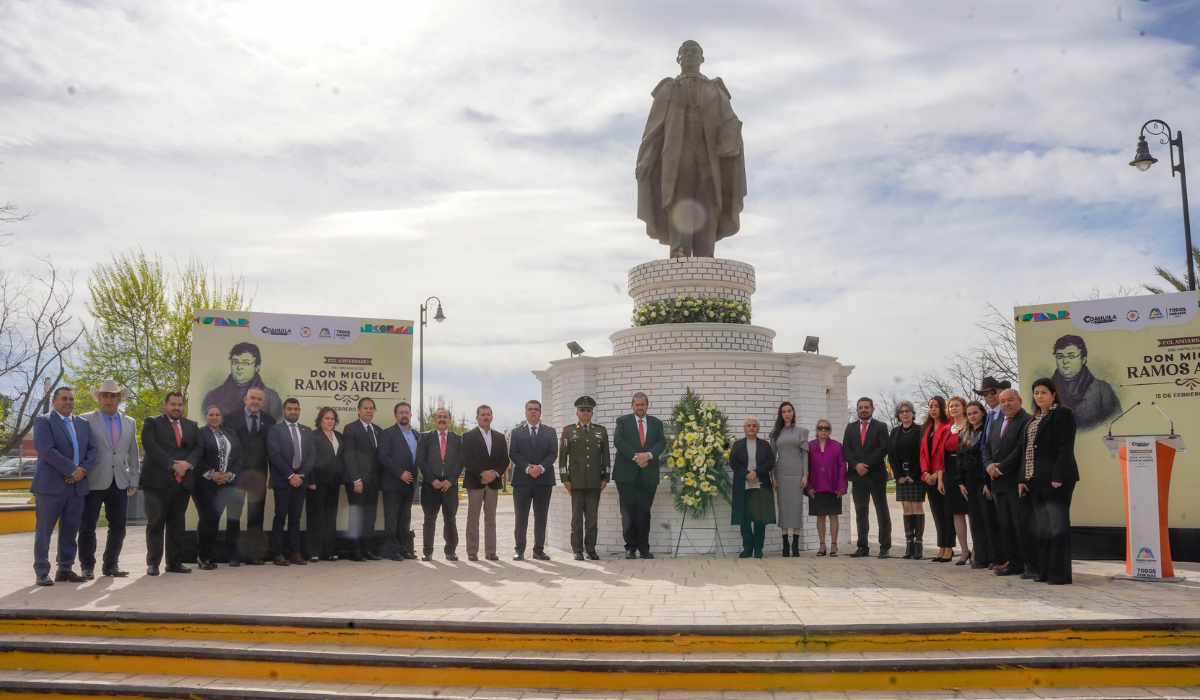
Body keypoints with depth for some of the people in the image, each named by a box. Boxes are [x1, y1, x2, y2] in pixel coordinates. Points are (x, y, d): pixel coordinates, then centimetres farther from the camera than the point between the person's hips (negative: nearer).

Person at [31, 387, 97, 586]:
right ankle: (42, 572, 5)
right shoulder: (43, 421, -1)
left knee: (70, 530, 8)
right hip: (50, 484, -5)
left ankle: (65, 569, 14)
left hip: (78, 485, 5)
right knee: (44, 530, 0)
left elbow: (92, 450, 10)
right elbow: (46, 450, -14)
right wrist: (72, 469, -16)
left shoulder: (83, 424, 17)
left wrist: (83, 470, -8)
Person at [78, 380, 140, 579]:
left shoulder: (130, 423, 14)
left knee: (118, 525, 5)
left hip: (120, 482, 4)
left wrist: (134, 480, 10)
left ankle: (111, 565, 15)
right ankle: (87, 566, 12)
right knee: (87, 525, 2)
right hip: (94, 481, -4)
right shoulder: (86, 420, 1)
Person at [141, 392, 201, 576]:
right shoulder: (152, 423, 5)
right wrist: (172, 465, -14)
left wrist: (187, 463, -10)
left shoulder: (192, 426, 18)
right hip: (158, 481, -4)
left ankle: (174, 562, 12)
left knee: (177, 524, 7)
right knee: (155, 524, 0)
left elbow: (198, 448, 9)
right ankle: (153, 563, 5)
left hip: (183, 481, 4)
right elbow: (151, 447, -8)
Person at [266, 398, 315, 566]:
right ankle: (278, 554, 3)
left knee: (295, 518, 6)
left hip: (300, 479, 4)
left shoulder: (307, 431, 15)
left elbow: (312, 455, 8)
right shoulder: (275, 429, 2)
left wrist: (301, 475, -7)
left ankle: (294, 553, 7)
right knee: (280, 518, -1)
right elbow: (274, 455, -9)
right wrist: (290, 475, -15)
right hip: (282, 481, -4)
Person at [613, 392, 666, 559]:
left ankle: (644, 547, 10)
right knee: (629, 511, 0)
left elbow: (662, 443, 2)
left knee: (644, 512, 4)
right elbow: (618, 441, -6)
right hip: (627, 474, -2)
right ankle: (630, 547, 6)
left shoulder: (656, 423, 14)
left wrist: (648, 455, -15)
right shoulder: (623, 421, 7)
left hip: (648, 474, 2)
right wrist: (635, 456, -16)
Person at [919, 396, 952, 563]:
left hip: (943, 476, -7)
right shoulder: (926, 428, 16)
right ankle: (942, 548, 13)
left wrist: (939, 474, -15)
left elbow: (944, 451, -13)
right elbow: (923, 452, 12)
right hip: (929, 477, 7)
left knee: (947, 511, -2)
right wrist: (925, 472, 0)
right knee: (937, 513, 9)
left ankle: (948, 548, 2)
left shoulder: (947, 427, -7)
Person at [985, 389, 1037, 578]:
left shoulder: (1026, 421, -8)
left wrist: (1001, 468, -14)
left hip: (1018, 484, -8)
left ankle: (1032, 565, 1)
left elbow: (1021, 449, -17)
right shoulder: (998, 424, 20)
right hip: (1001, 483, 8)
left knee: (1023, 525, -7)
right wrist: (989, 465, 0)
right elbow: (987, 448, 20)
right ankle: (1013, 563, 17)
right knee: (1005, 526, 10)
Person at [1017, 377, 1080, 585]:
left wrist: (1058, 477, -20)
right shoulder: (1034, 418, 20)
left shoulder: (1063, 414, -5)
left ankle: (1060, 574, -2)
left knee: (1058, 526, -6)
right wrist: (1024, 477, 10)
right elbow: (1025, 449, 18)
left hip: (1056, 480, -8)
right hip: (1036, 480, 8)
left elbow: (1066, 447, -13)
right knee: (1042, 528, 10)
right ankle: (1045, 572, 15)